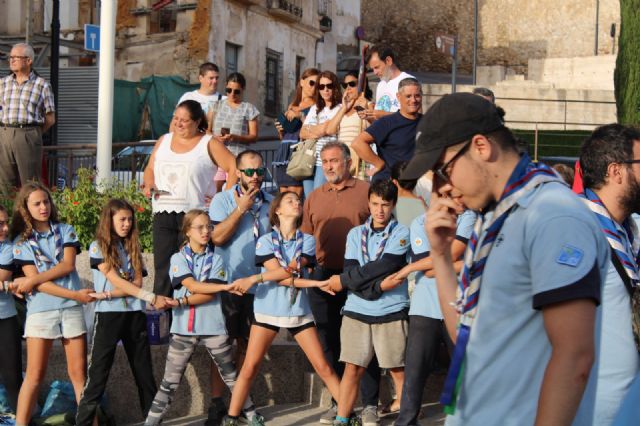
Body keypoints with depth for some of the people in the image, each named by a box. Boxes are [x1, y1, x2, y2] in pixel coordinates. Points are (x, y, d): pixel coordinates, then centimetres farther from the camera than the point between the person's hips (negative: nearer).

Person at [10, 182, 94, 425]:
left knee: (78, 372, 2)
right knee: (35, 375, -2)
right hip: (40, 311, -1)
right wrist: (75, 295, -14)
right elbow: (36, 281, -7)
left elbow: (67, 265, -5)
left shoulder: (65, 231, 9)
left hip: (71, 309, 2)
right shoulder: (21, 241, 3)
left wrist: (31, 280, -13)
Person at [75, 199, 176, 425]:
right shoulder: (98, 248, -2)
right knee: (98, 374, -6)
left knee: (144, 371, 8)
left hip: (135, 315, 5)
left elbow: (136, 283, 1)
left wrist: (109, 295, -16)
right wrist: (152, 298, -19)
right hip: (108, 315, -4)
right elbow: (117, 281, -12)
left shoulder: (133, 248, 13)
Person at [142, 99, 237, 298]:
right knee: (163, 267, 0)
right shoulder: (164, 141, 17)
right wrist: (149, 184, 1)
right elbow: (150, 168, 23)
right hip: (163, 213, 4)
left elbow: (234, 168, -4)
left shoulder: (209, 144, 2)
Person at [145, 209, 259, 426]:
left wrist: (179, 302, -16)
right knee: (170, 381, 1)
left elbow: (209, 295, -7)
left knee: (231, 375, 9)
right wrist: (226, 286, -18)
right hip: (183, 328, -1)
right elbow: (192, 286, -13)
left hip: (213, 327, 1)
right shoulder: (178, 258, 2)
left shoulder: (215, 260, 4)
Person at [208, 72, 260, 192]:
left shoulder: (249, 109, 8)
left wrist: (235, 137, -14)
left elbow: (254, 136, 4)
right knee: (214, 191, -5)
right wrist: (215, 137, -10)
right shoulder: (216, 106, 16)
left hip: (238, 157, -2)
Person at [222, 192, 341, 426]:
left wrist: (254, 279, -19)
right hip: (268, 310, -1)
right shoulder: (265, 240, -2)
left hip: (299, 311, 2)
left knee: (323, 367, 1)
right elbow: (277, 274, -14)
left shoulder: (307, 241, 2)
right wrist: (314, 283, -20)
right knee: (249, 367, -3)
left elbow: (290, 272, -13)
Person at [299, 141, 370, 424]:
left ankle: (370, 402, 9)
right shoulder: (314, 198, 12)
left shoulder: (366, 191, 0)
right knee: (329, 341, 10)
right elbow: (306, 238, 15)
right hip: (324, 275, 4)